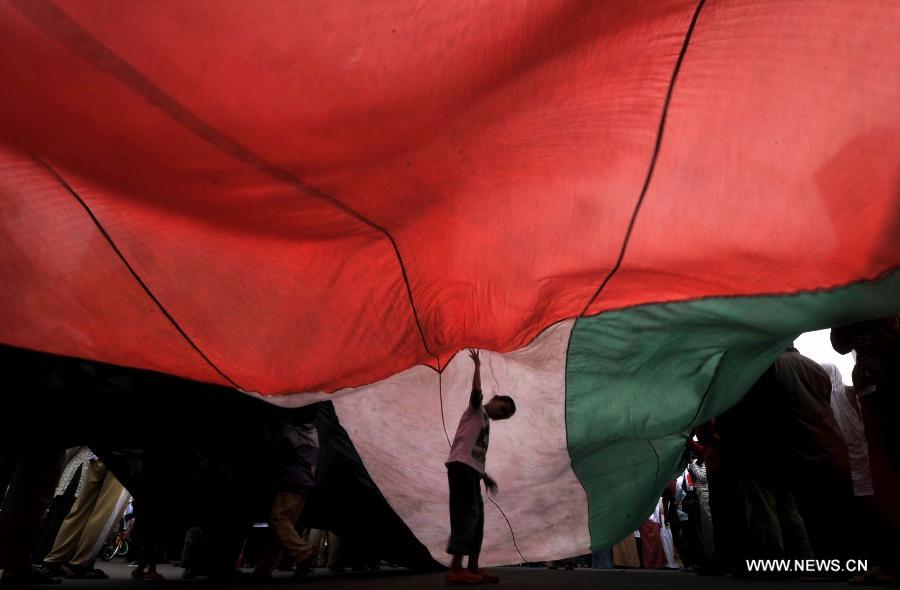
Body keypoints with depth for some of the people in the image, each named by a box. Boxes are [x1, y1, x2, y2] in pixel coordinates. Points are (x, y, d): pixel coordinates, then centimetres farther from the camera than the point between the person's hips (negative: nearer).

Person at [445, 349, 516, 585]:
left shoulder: (485, 423, 28)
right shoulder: (476, 409, 5)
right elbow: (476, 391, -16)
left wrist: (485, 476, 22)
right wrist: (477, 365, -6)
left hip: (471, 469, 10)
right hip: (461, 465, -10)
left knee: (476, 517, 9)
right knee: (468, 513, -17)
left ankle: (473, 567, 14)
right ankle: (455, 569, -19)